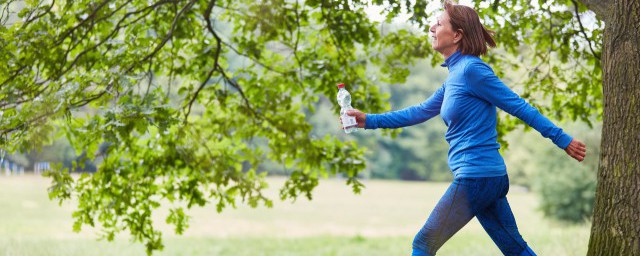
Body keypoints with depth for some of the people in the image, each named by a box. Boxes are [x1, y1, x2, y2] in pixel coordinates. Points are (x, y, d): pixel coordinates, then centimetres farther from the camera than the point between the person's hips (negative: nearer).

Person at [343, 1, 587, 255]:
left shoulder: (471, 69, -13)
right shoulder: (455, 75, 14)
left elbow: (518, 106, -12)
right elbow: (421, 111, 21)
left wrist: (562, 139, -9)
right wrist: (370, 120, 18)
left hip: (475, 177, -10)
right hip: (490, 177, 10)